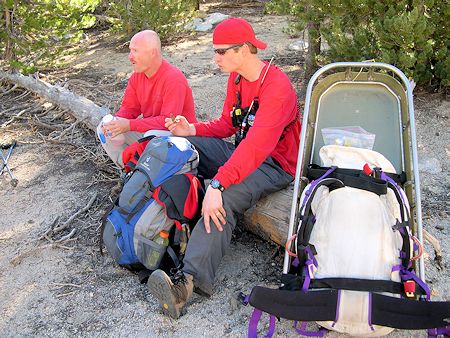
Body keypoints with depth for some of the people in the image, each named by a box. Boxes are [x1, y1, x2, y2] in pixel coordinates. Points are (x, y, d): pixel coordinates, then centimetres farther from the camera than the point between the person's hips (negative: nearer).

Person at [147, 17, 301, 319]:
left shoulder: (277, 87, -24)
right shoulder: (237, 77, 6)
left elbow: (256, 146, -35)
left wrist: (218, 184, -43)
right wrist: (194, 130, -6)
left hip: (274, 165, -9)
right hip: (242, 153, 9)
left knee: (225, 199, -36)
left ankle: (191, 278, -40)